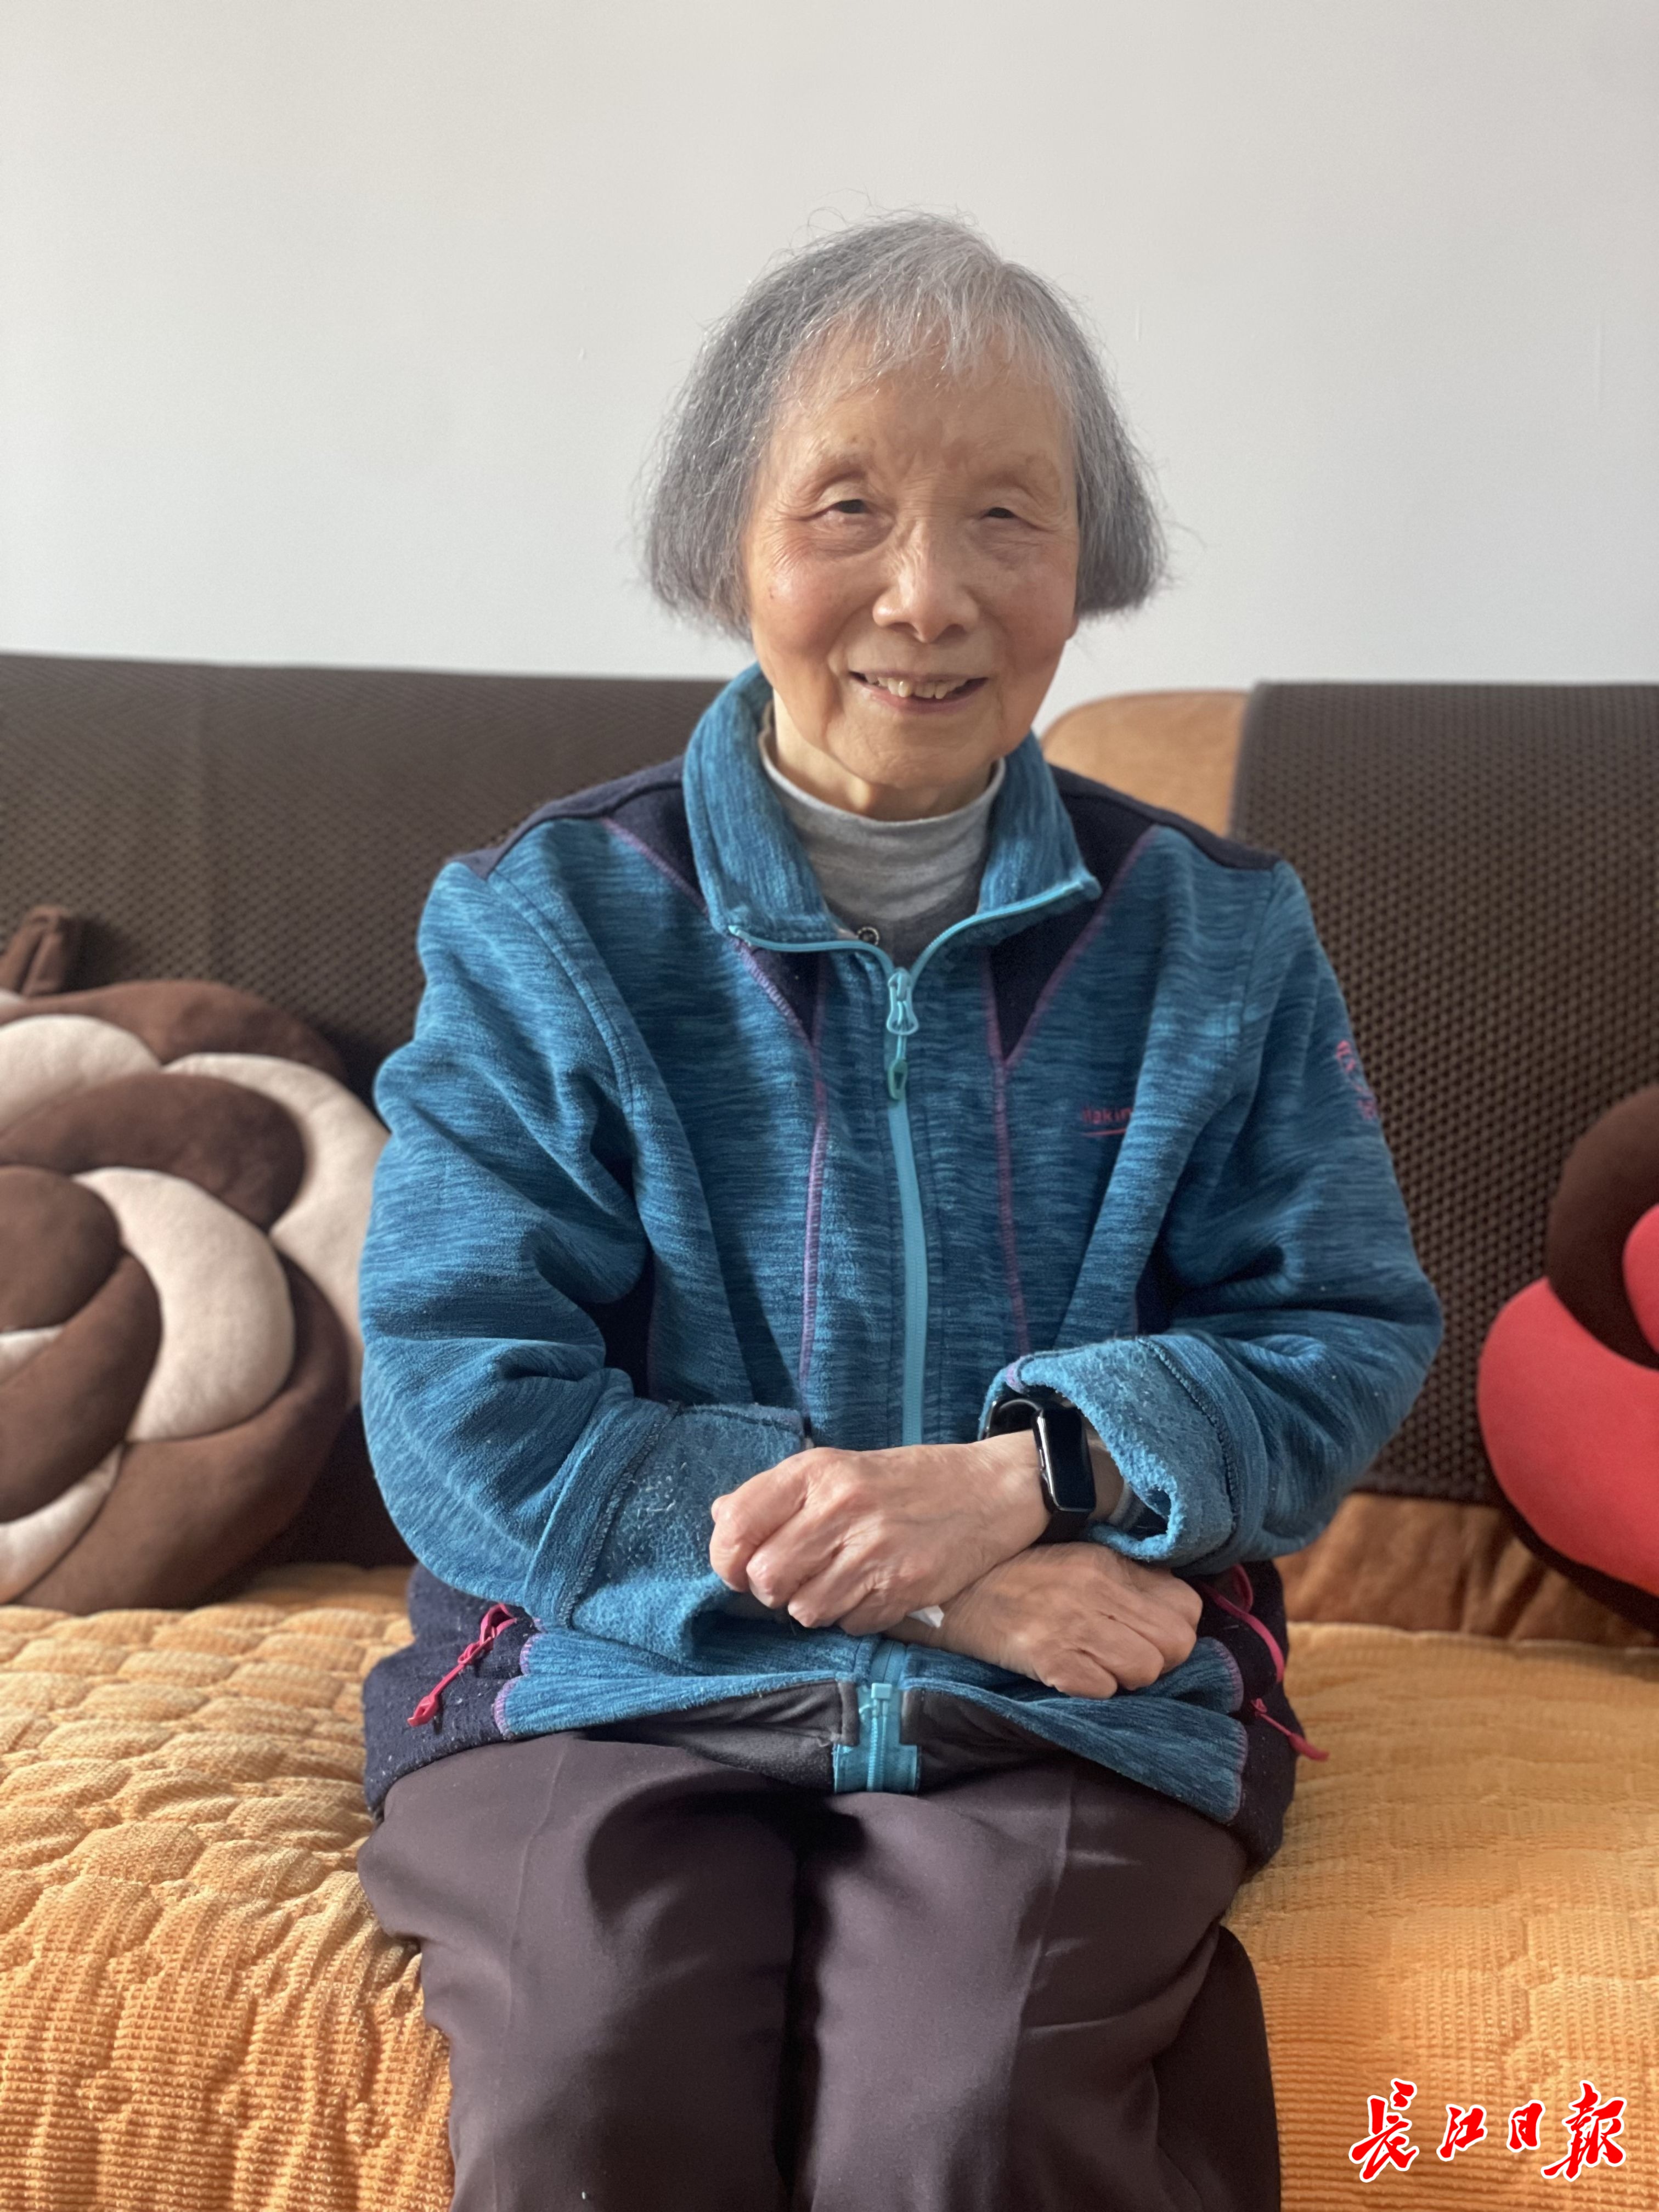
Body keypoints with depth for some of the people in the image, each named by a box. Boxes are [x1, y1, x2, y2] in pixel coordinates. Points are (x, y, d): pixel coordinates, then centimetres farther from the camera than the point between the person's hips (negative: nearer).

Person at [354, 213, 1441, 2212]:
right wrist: (931, 1582, -14)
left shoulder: (1217, 940, 8)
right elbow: (460, 1412, -6)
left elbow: (1346, 1333, 5)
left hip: (1086, 1697, 1)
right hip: (614, 1684, 0)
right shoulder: (538, 928, 1)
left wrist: (1030, 1475, -16)